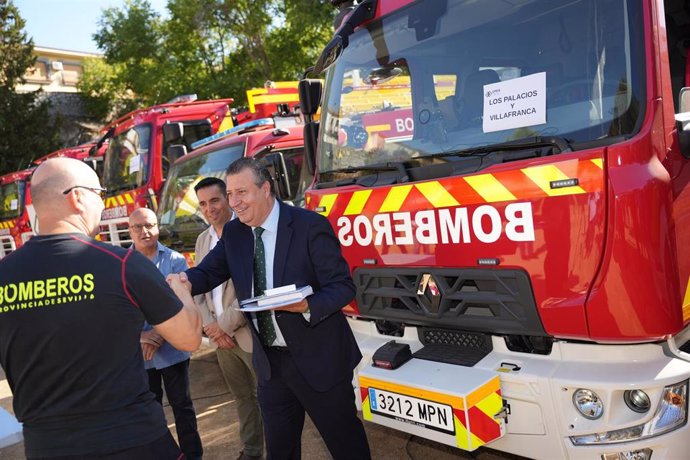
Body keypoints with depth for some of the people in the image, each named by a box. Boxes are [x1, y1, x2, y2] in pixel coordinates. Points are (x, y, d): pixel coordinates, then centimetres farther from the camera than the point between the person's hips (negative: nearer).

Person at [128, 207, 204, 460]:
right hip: (139, 351, 2)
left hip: (172, 348, -1)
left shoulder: (174, 259, -4)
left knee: (182, 405, 9)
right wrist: (139, 335, -16)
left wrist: (159, 334, -17)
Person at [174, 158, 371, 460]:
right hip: (269, 362, 6)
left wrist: (307, 305, -35)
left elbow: (343, 286, -16)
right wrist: (186, 282, -25)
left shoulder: (310, 226, -16)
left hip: (317, 359, -5)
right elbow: (208, 272, -1)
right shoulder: (233, 233, 3)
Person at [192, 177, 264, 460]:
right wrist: (210, 326, -3)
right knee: (243, 397, 19)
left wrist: (225, 324, -13)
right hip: (220, 336, 7)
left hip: (250, 333, -6)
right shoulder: (202, 239, 12)